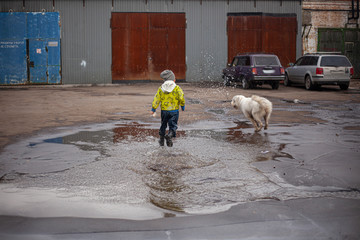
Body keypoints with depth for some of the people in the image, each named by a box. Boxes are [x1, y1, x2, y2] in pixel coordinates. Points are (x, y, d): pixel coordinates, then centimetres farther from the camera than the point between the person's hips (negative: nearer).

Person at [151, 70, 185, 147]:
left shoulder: (161, 88, 1)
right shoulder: (177, 88, -6)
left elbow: (156, 99, 1)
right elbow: (181, 98, -8)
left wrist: (153, 109, 6)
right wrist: (182, 106, 9)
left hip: (164, 111, 3)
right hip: (174, 111, -3)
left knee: (163, 125, 18)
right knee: (173, 125, 3)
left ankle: (161, 140, 24)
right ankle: (170, 135, -26)